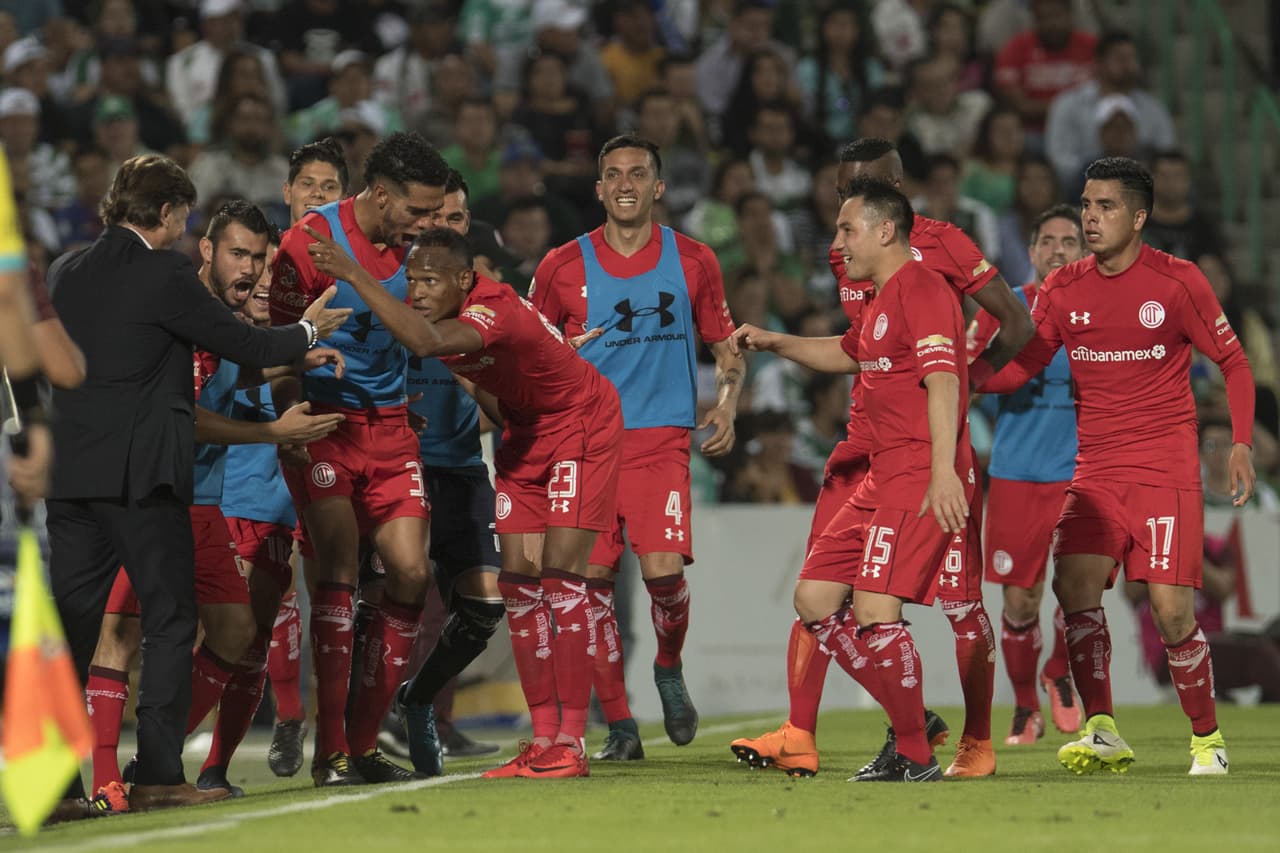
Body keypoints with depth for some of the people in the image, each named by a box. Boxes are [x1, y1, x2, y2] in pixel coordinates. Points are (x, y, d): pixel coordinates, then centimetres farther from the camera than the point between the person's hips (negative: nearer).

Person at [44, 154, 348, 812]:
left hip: (68, 473, 6)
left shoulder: (64, 273, 11)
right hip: (139, 472, -6)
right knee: (169, 620, 3)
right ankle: (158, 775, -2)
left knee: (69, 620, 6)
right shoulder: (163, 275, -8)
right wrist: (307, 331, 16)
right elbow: (244, 345, -3)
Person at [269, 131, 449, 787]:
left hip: (388, 426, 6)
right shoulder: (311, 240, -12)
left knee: (410, 571, -3)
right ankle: (330, 751, -12)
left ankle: (363, 740, 8)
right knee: (338, 568, -15)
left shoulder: (411, 245, 5)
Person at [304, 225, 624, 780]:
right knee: (518, 580, 2)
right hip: (524, 430, 8)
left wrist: (356, 276, -55)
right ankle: (544, 739, 6)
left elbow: (425, 342, -55)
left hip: (581, 427, -8)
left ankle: (570, 744, -13)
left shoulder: (496, 312, -35)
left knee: (560, 575, -15)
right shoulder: (441, 316, -9)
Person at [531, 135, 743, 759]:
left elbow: (727, 349, 16)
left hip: (662, 442, -1)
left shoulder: (692, 262, 6)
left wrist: (726, 408, -1)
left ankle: (669, 670, 13)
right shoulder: (563, 267, 4)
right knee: (591, 582, -5)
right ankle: (619, 726, 7)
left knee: (664, 571, -18)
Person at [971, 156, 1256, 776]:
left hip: (1165, 469, -3)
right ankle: (1102, 733, -13)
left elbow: (1232, 361, 6)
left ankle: (1207, 739, 7)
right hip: (1094, 470, 4)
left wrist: (1241, 443, -4)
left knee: (1170, 609, -10)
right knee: (1074, 583, -17)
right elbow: (1021, 365, 8)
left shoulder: (1178, 282, -2)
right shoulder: (1063, 290, 6)